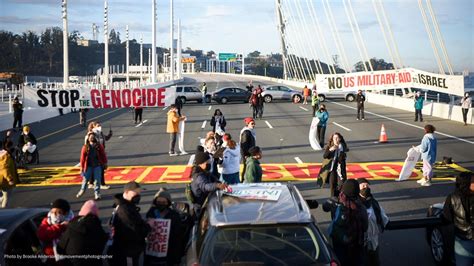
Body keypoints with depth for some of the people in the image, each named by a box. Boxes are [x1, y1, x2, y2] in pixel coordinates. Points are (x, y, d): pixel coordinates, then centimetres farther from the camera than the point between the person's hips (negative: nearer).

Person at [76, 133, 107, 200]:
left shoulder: (99, 146, 1)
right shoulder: (85, 147, -1)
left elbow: (103, 155, 6)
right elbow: (82, 157, 0)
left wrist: (105, 163, 7)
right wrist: (82, 167, -1)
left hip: (97, 166, 0)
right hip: (88, 166, 0)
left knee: (97, 180, 1)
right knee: (85, 179, 8)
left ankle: (97, 193, 11)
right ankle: (82, 191, 31)